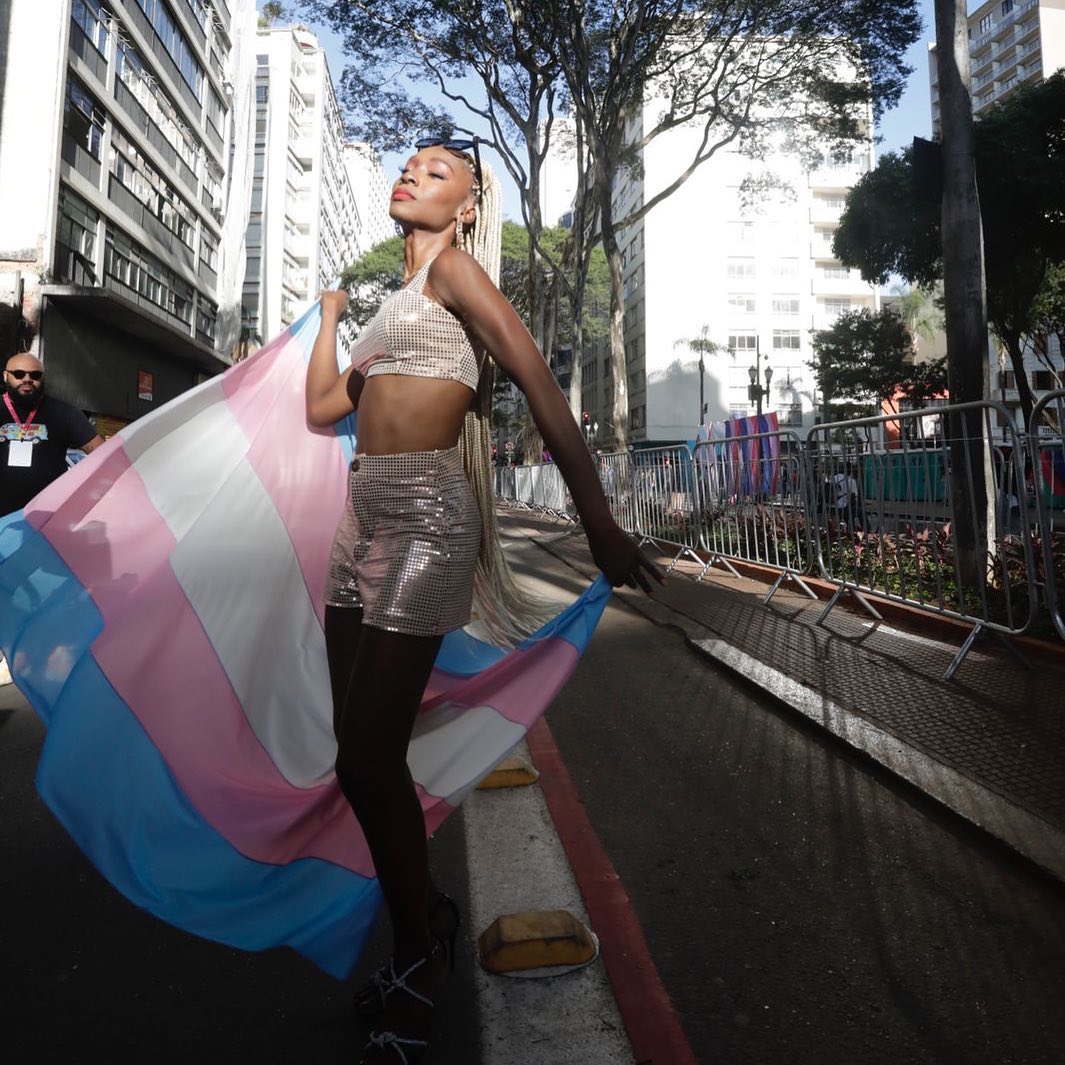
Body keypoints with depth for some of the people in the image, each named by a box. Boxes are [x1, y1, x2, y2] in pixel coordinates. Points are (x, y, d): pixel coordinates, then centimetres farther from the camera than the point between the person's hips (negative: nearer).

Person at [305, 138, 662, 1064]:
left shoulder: (454, 269, 1)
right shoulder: (397, 303, 25)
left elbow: (540, 381, -12)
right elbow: (322, 409, 23)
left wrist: (598, 520, -20)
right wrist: (329, 315, 33)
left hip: (423, 518, -8)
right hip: (365, 513, 8)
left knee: (368, 757, -6)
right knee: (363, 754, 10)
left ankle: (418, 956, 19)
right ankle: (420, 925, 32)